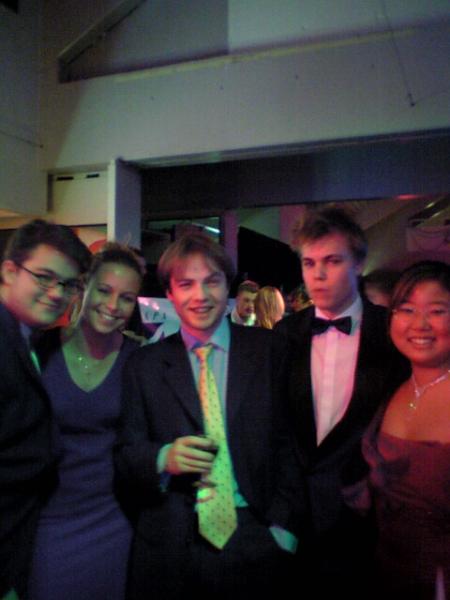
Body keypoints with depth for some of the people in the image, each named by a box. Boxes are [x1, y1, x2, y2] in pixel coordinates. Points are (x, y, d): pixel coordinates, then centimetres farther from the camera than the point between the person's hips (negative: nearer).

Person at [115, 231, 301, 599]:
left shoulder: (270, 351, -2)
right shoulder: (144, 365, 2)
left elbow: (289, 441, -3)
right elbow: (126, 456, 3)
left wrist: (284, 528, -9)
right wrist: (164, 458, -16)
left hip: (256, 541, -1)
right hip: (170, 546, 1)